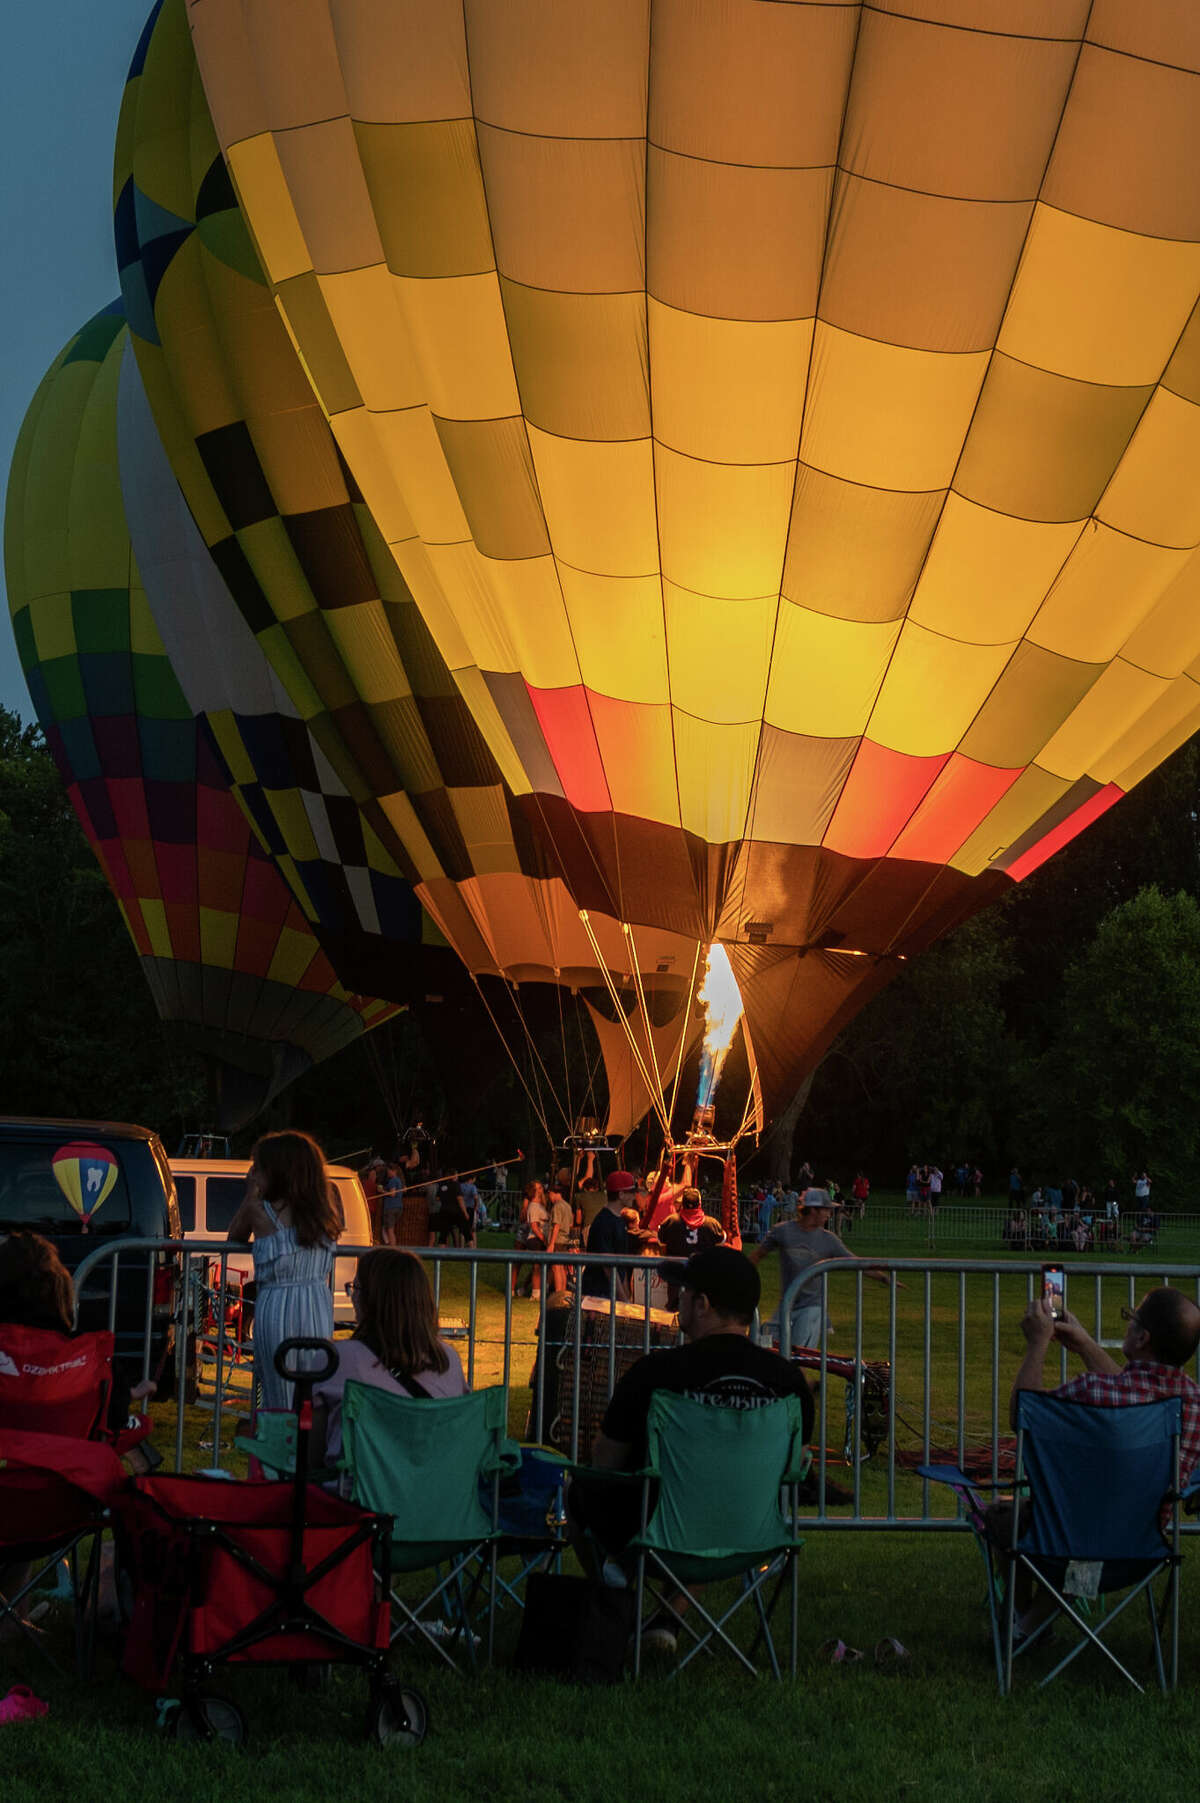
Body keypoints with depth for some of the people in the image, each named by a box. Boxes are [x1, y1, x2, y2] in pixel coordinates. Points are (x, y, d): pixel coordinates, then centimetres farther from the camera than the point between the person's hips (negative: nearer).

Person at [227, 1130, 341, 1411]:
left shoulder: (259, 1211, -8)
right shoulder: (326, 1213, 4)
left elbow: (235, 1237, 11)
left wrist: (250, 1196, 10)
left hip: (276, 1311, -4)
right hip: (319, 1308, 4)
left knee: (279, 1402, 2)